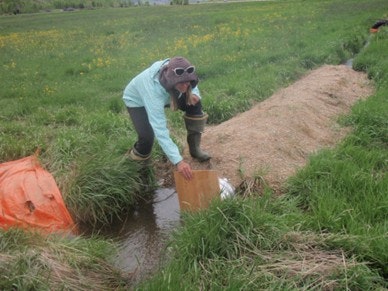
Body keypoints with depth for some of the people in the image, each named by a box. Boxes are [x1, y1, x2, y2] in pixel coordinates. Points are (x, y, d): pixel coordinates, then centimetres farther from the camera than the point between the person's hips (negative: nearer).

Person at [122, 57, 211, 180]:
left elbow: (193, 84, -4)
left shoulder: (174, 70, -30)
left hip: (165, 94, 5)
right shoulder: (153, 89, -46)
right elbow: (160, 129, -49)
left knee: (194, 103, -15)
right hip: (137, 100, -5)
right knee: (147, 135, -27)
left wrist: (194, 94, -29)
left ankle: (194, 147, 1)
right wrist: (178, 161, -55)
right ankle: (139, 155, 10)